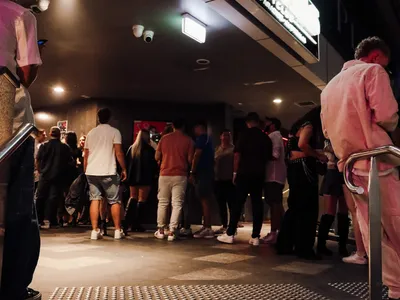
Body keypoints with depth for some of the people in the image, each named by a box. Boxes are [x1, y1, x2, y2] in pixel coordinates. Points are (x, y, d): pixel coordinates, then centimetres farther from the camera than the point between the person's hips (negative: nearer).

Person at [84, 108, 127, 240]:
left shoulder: (91, 133, 14)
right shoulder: (114, 132, -1)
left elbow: (86, 155, 15)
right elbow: (118, 153, -8)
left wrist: (85, 171, 24)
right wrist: (124, 169, 0)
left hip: (91, 172, 4)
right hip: (108, 172, -4)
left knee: (95, 200, 6)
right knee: (115, 201, 5)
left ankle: (95, 230, 4)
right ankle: (118, 230, 8)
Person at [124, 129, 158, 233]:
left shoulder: (131, 148, 5)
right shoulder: (149, 149, -9)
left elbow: (127, 162, 7)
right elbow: (154, 164, -7)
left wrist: (129, 175, 16)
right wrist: (153, 175, 8)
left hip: (133, 178, 5)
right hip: (145, 178, -5)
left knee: (132, 198, 17)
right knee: (141, 200, 2)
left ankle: (127, 220, 3)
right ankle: (136, 224, 2)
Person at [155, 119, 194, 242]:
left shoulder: (164, 138, 4)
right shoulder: (188, 140, -2)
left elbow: (157, 157, 6)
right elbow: (190, 159, -4)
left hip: (165, 174, 2)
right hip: (180, 175, -2)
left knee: (163, 203, 13)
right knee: (177, 204, 2)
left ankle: (160, 230, 18)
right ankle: (172, 231, -1)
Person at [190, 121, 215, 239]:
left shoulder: (201, 138, -7)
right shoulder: (208, 138, 22)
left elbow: (197, 156, -14)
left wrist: (192, 172, -13)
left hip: (202, 173, -10)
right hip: (208, 172, 10)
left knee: (204, 200, -10)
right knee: (206, 200, 10)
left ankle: (207, 229, -10)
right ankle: (206, 227, 14)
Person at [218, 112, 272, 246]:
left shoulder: (244, 134, -2)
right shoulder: (266, 137, 10)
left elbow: (237, 155, -7)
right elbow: (269, 157, 13)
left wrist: (235, 172, -2)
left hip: (244, 173, -3)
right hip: (259, 174, 4)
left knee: (238, 203, -1)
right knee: (257, 204, 4)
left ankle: (230, 234, 3)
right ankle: (255, 237, 5)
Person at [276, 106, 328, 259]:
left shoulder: (298, 125, 21)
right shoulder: (309, 125, -6)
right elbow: (302, 144, -23)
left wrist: (316, 154, 18)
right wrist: (319, 155, -11)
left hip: (294, 167, 9)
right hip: (303, 167, -9)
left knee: (295, 206, 12)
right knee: (307, 208, -4)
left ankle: (285, 245, 15)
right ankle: (304, 248, 0)